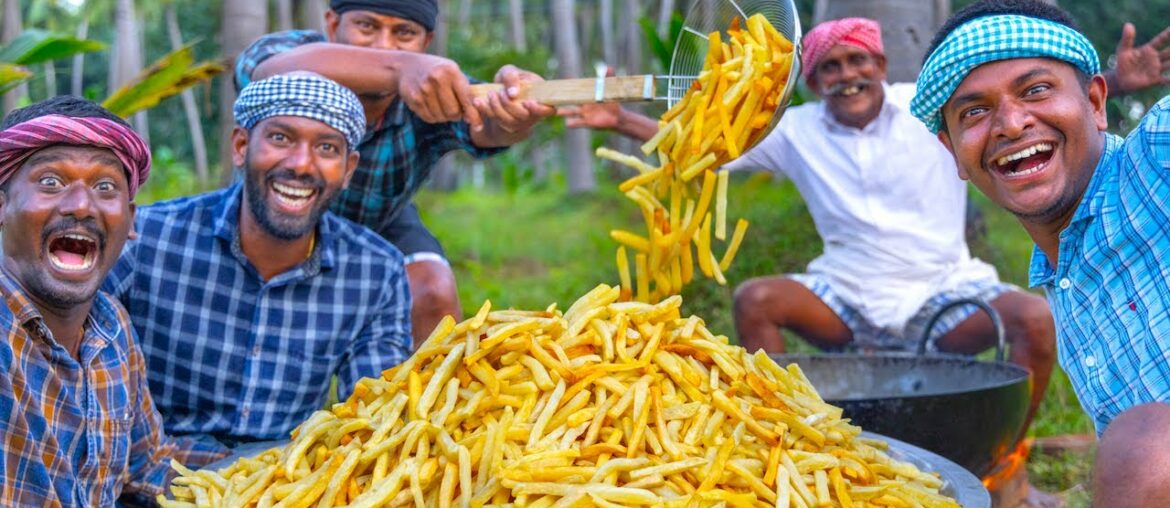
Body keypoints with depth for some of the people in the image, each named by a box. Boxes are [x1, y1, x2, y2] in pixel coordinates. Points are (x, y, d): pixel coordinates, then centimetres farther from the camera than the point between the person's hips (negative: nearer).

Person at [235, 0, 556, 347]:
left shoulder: (435, 92, -28)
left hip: (381, 226, 0)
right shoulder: (288, 51, -32)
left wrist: (515, 106, -76)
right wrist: (397, 68, -76)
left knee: (435, 297, -22)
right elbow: (282, 71, -57)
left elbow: (487, 127, -50)